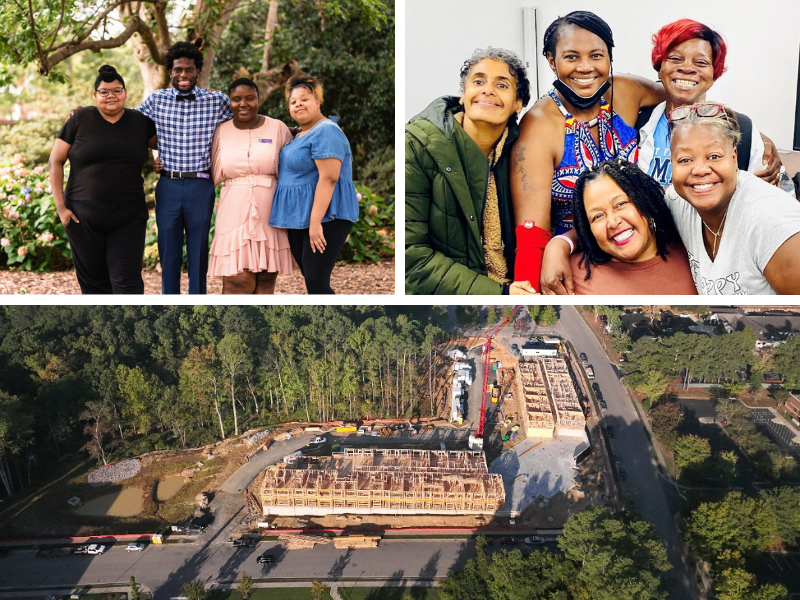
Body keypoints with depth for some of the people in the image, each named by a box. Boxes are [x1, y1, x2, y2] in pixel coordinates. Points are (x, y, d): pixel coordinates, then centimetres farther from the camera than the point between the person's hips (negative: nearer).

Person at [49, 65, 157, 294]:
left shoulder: (140, 122, 7)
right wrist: (60, 206, -3)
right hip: (83, 218, 0)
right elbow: (55, 161, 3)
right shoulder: (80, 119, 1)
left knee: (127, 282, -5)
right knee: (93, 280, 9)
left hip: (128, 220, 1)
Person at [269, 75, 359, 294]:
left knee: (316, 283, -13)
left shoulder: (325, 132, -13)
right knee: (310, 280, 12)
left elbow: (328, 178, -22)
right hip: (298, 218, 10)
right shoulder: (301, 134, 17)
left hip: (323, 217, -10)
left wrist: (315, 222, -26)